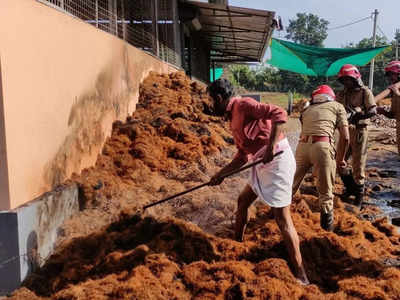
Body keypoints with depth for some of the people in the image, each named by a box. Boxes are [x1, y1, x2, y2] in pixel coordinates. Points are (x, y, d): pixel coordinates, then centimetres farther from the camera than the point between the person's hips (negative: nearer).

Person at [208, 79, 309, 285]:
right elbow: (242, 156, 21)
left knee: (282, 218, -7)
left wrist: (271, 147, -28)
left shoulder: (243, 105, -11)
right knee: (242, 201, 22)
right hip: (262, 164, 10)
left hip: (277, 160, -10)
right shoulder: (233, 120, 17)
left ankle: (301, 275, 0)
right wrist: (221, 174, 18)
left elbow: (279, 114, -24)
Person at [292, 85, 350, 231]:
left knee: (292, 183, 22)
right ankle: (327, 229, 14)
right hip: (322, 147, -3)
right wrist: (340, 159, 20)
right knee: (325, 193, 8)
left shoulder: (307, 109, 29)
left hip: (302, 146, 4)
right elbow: (345, 137, 8)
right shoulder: (337, 106, 19)